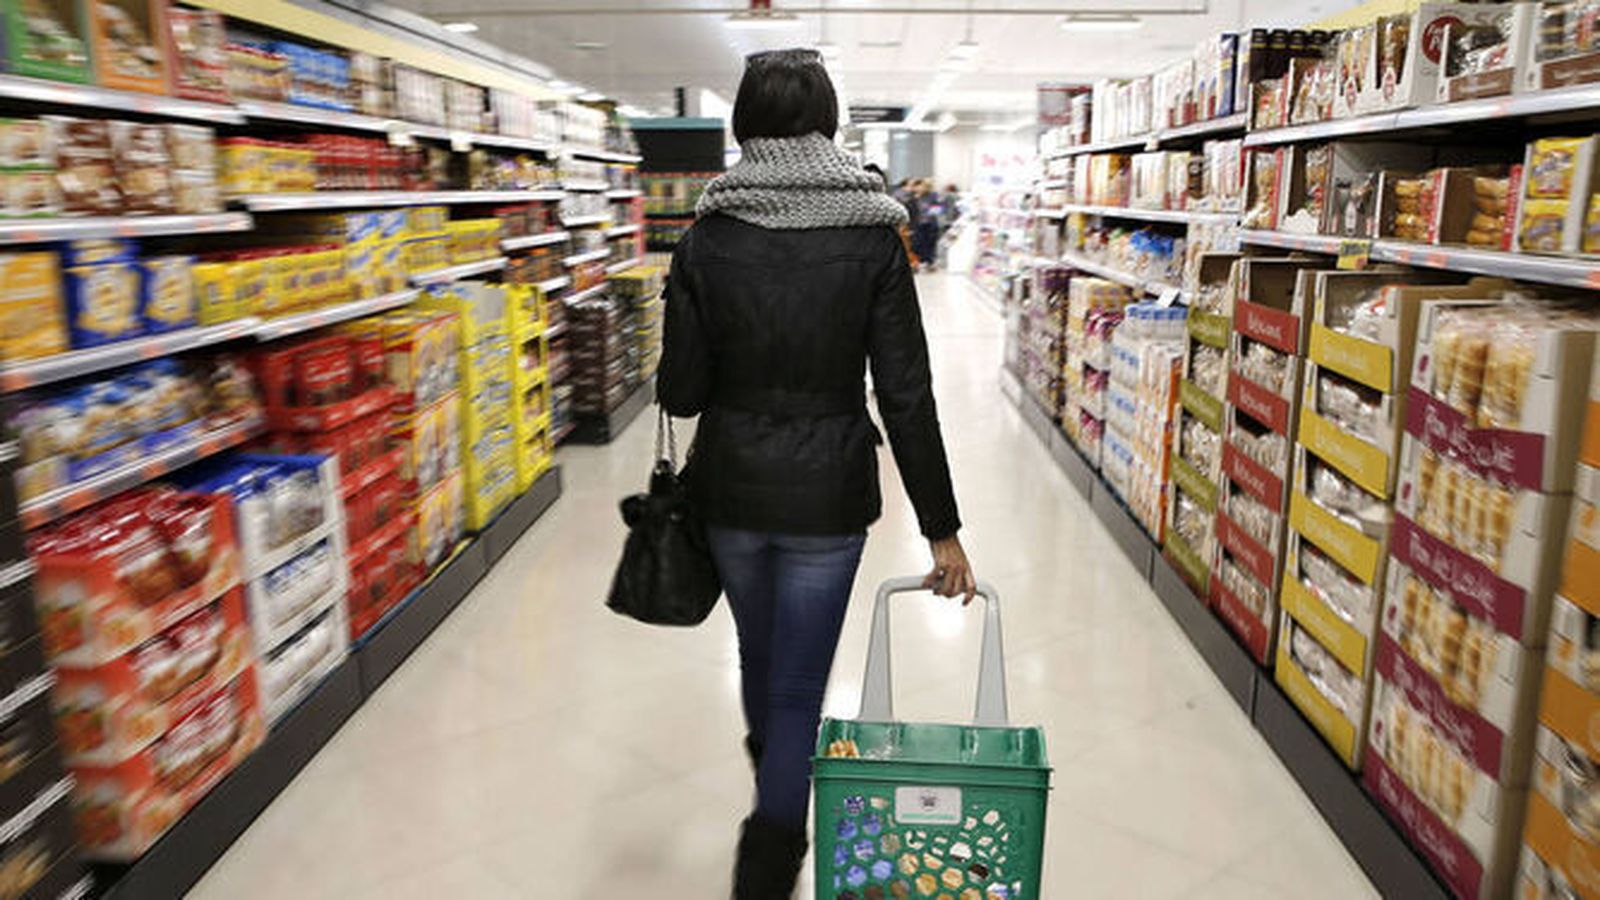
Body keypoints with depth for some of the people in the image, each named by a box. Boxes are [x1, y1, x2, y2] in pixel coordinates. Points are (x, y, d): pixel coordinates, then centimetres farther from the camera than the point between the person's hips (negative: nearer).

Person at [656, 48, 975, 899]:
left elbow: (681, 390, -7)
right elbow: (907, 395, -11)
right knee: (797, 687, 8)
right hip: (827, 494, -3)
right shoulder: (872, 236, -8)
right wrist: (941, 528, -6)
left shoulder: (707, 238, -6)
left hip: (731, 488, 3)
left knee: (759, 658, 27)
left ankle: (775, 802, 54)